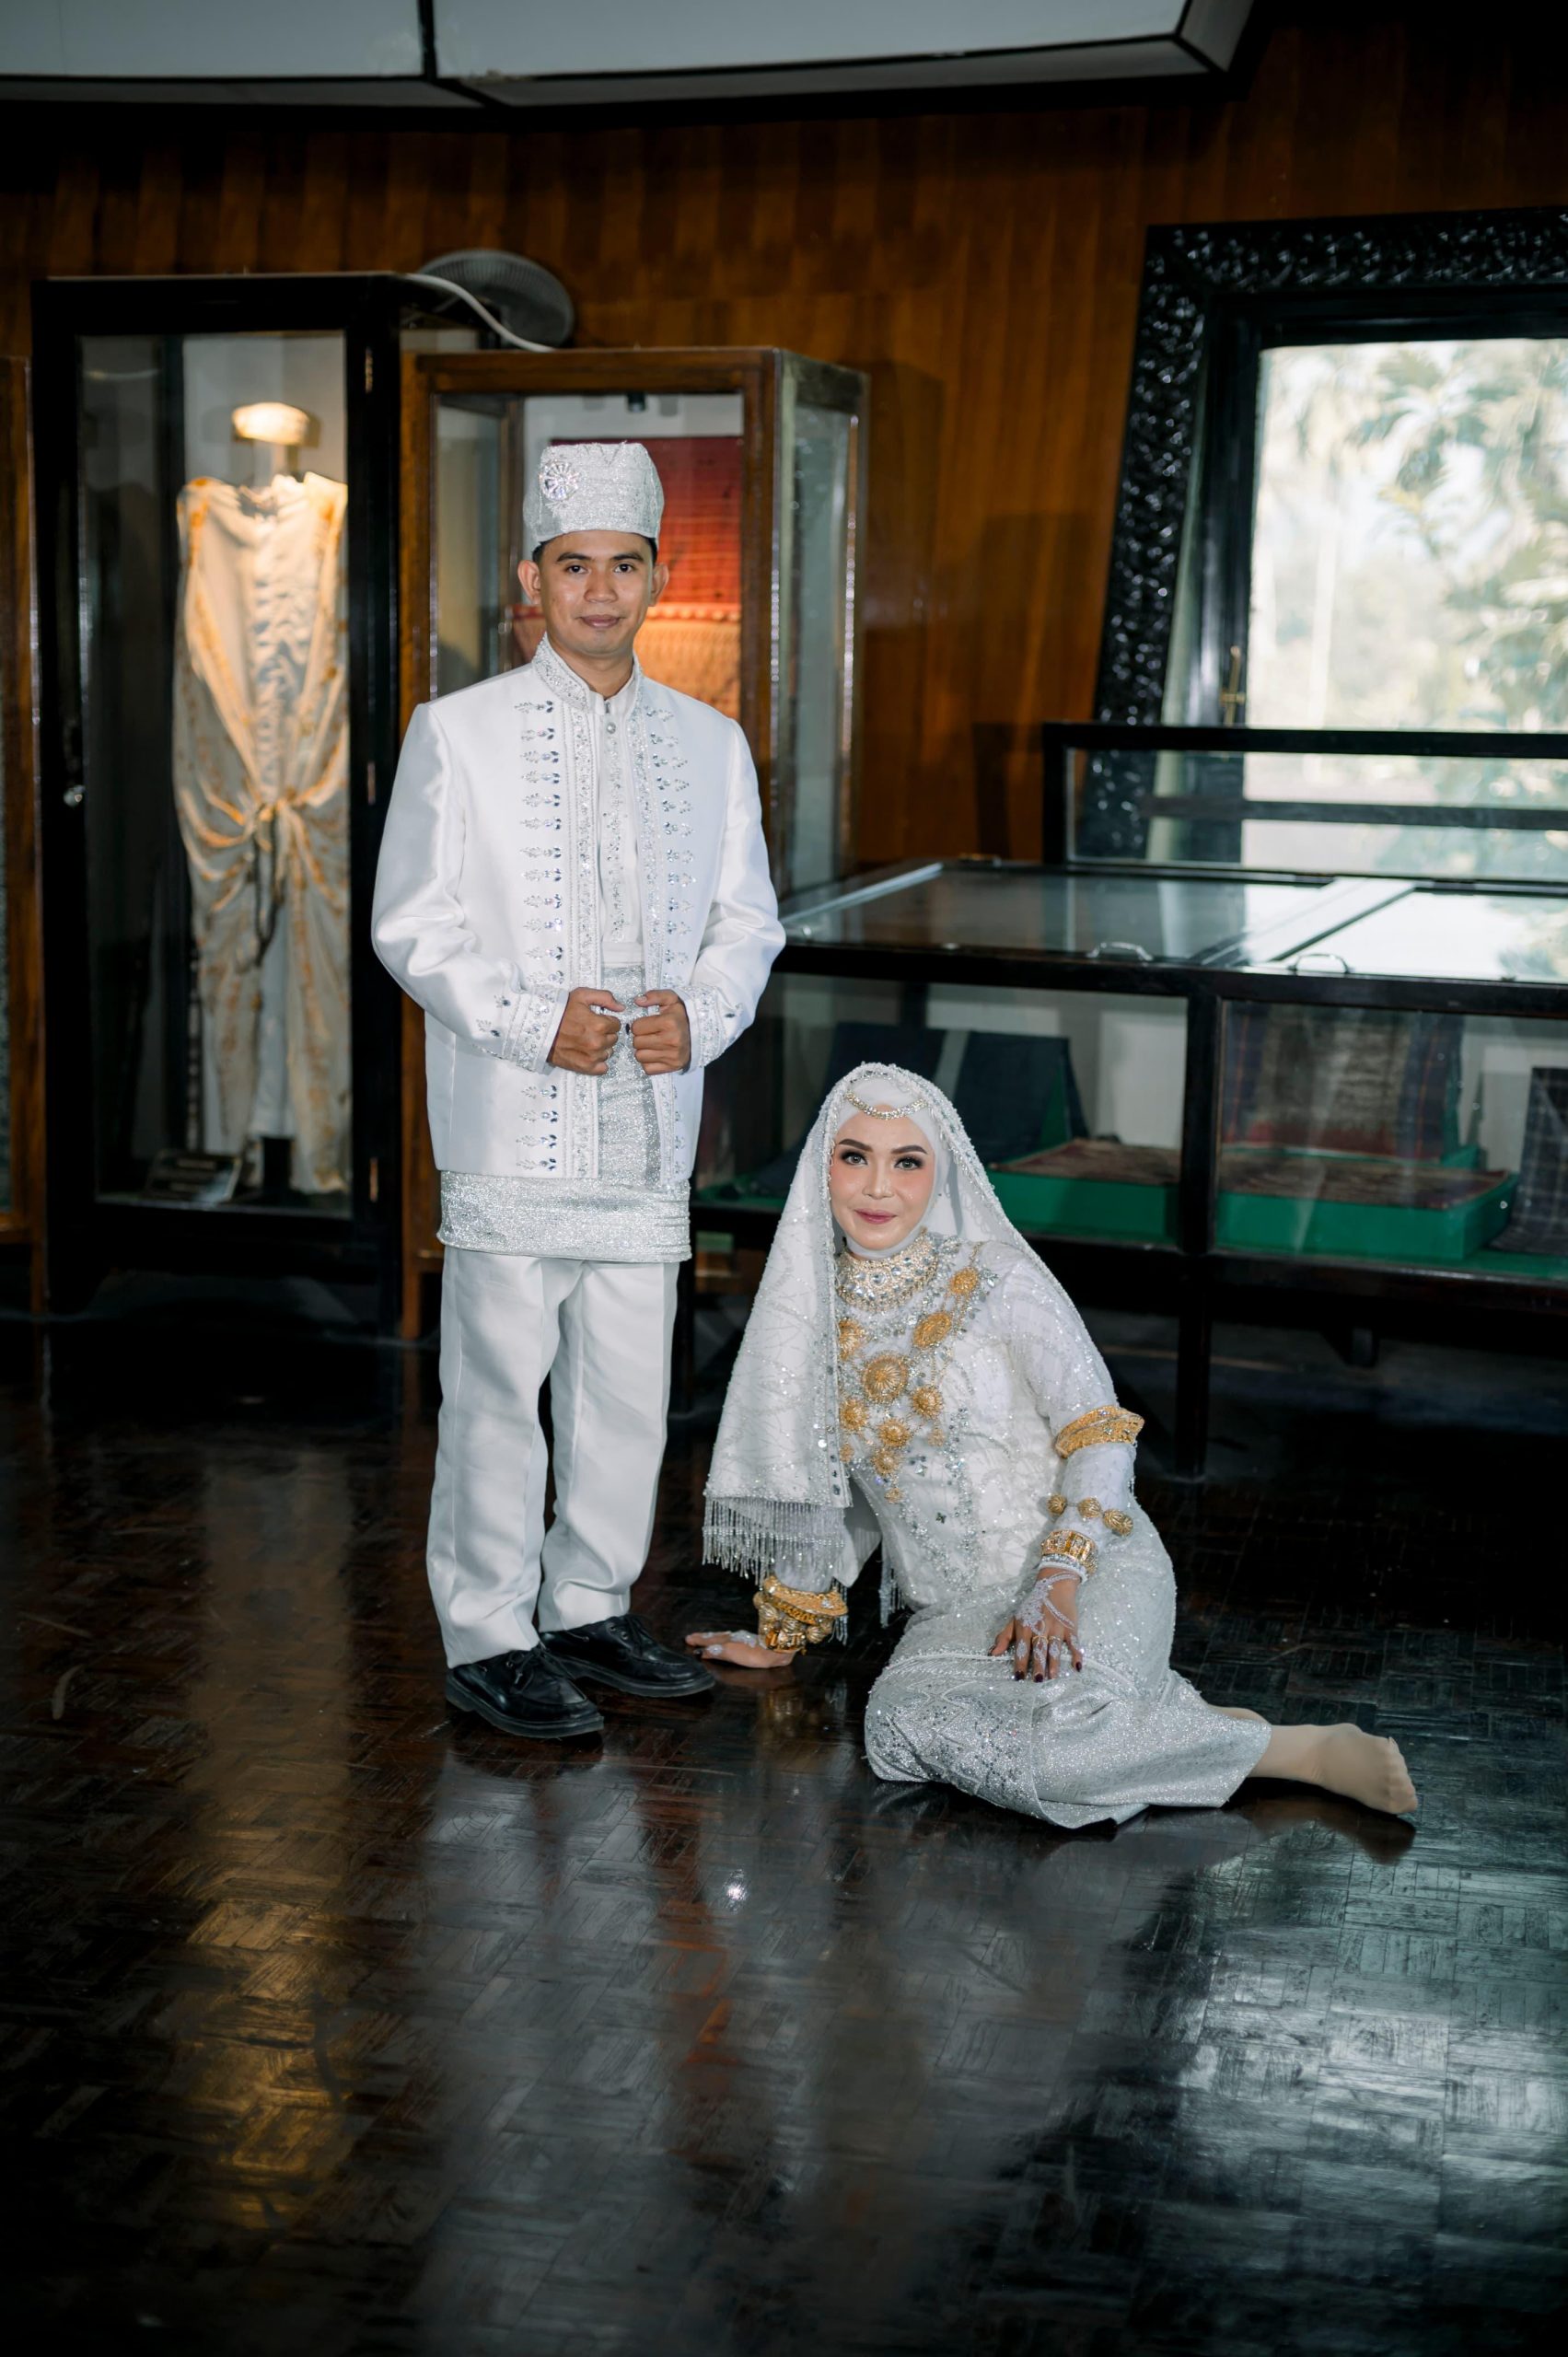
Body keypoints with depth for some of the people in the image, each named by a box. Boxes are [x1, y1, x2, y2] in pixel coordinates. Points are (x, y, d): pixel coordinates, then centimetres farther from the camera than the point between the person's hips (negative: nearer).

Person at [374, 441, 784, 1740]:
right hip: (512, 1122, -4)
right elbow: (413, 927, -3)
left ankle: (590, 1609, 27)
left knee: (629, 1385, 11)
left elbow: (747, 919, 13)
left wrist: (700, 1013, -7)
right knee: (498, 1386, -1)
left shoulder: (712, 744, 10)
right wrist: (532, 1022, -16)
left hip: (650, 1122, 4)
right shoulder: (456, 733, -1)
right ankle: (488, 1637, 12)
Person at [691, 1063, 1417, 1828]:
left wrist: (1058, 1579, -20)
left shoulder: (996, 1278, -4)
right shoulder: (810, 1309, 9)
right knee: (908, 1722, -31)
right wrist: (784, 1632, 23)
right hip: (955, 1611, 4)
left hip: (1093, 1573, -4)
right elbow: (822, 1491, 20)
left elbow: (1098, 1435, -7)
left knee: (1042, 1739, -35)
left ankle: (1307, 1750, -14)